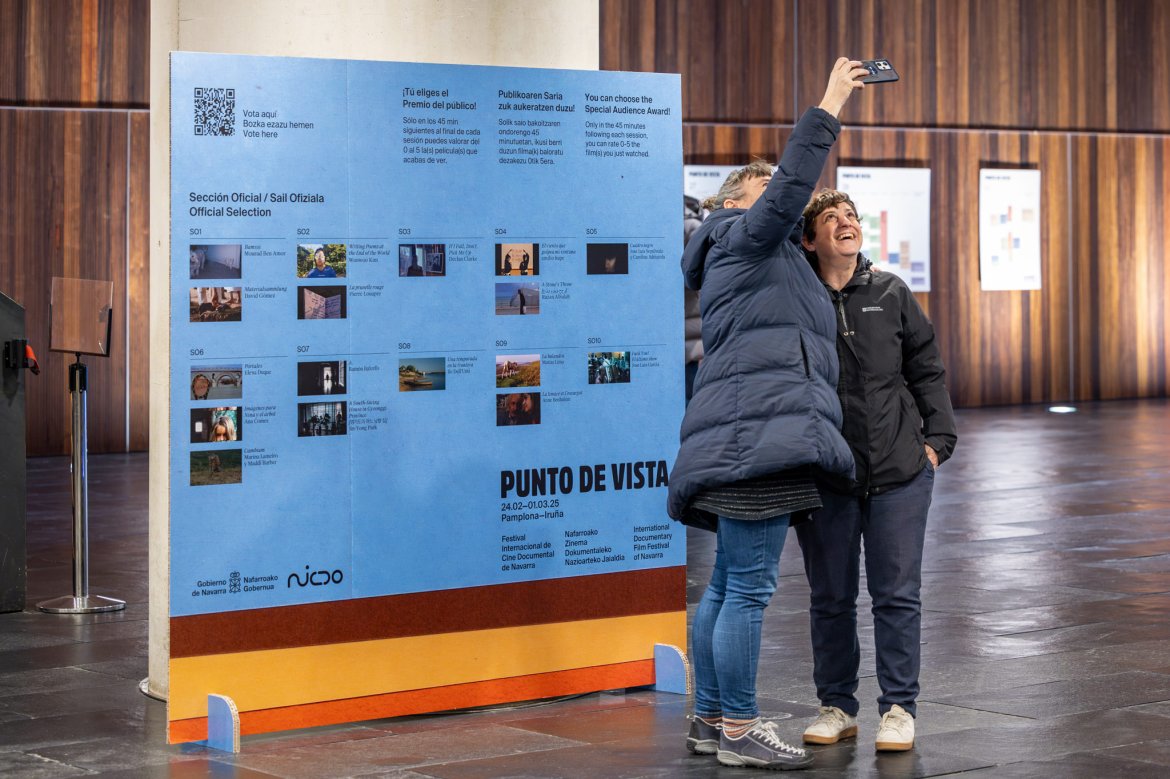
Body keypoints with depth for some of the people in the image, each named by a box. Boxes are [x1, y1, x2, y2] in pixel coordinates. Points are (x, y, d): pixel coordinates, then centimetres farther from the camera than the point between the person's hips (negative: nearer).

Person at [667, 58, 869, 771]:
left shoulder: (773, 256, 32)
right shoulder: (743, 235, 1)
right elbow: (787, 192, -14)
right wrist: (828, 109, -15)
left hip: (752, 439, 11)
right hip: (758, 433, -11)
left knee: (728, 585, 13)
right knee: (749, 587, -10)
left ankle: (711, 720, 18)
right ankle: (738, 731, -8)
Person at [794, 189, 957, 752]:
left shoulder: (891, 294, 6)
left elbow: (927, 369, 12)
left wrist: (937, 438, 4)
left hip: (899, 471, 1)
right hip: (822, 474, -1)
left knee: (897, 594, 3)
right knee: (830, 597, 8)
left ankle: (898, 708, 14)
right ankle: (836, 707, 22)